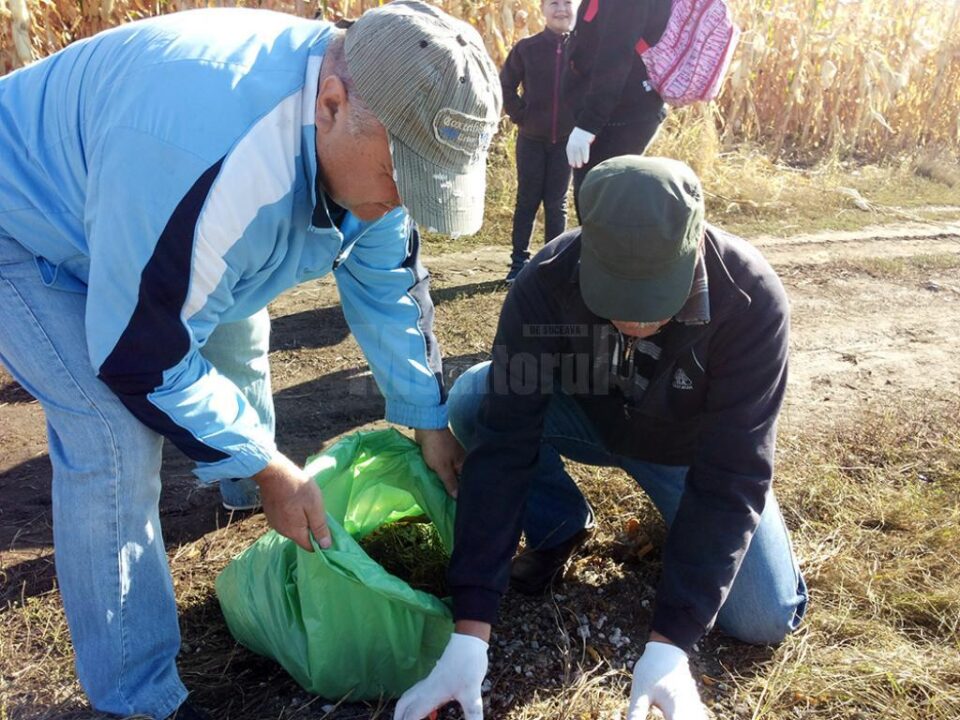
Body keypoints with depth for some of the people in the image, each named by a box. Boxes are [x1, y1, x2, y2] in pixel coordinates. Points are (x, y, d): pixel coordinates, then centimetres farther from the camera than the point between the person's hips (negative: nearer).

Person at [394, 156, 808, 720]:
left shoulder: (750, 298, -34)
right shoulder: (547, 282, -32)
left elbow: (731, 476, -33)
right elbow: (501, 444, -33)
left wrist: (670, 643, -38)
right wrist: (471, 630, -37)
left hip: (694, 449, -1)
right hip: (590, 419, 1)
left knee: (764, 621, -15)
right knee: (472, 400, -26)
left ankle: (682, 520, 15)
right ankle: (560, 526, 0)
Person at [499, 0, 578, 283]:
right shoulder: (527, 48, -3)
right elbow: (505, 85, 4)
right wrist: (520, 116, -3)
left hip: (566, 140, 0)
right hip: (531, 138, 0)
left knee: (556, 203, 6)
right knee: (527, 200, 5)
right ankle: (519, 261, 13)